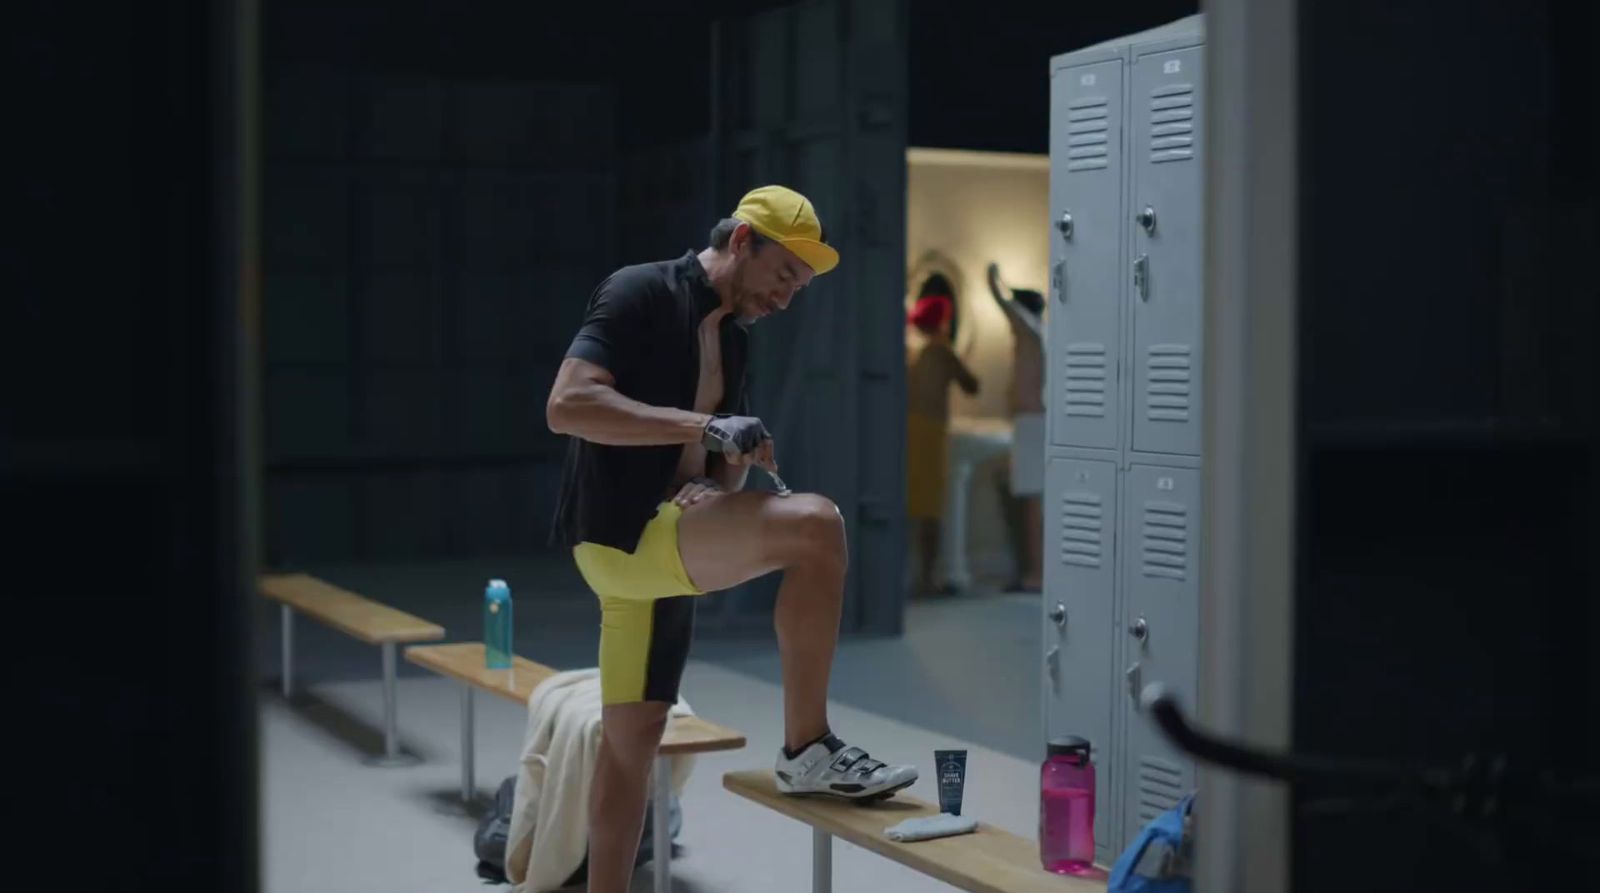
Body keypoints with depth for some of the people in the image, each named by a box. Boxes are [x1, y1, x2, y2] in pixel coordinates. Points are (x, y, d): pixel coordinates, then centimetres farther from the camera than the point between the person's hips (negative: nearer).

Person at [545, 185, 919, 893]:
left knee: (632, 738, 12)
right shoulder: (641, 294, -10)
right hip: (621, 534, -9)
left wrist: (722, 482, 1)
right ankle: (807, 750, -15)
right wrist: (703, 427, -24)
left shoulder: (732, 337, 17)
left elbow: (726, 453, 26)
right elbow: (566, 404, -21)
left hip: (663, 542, 9)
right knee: (814, 524, -25)